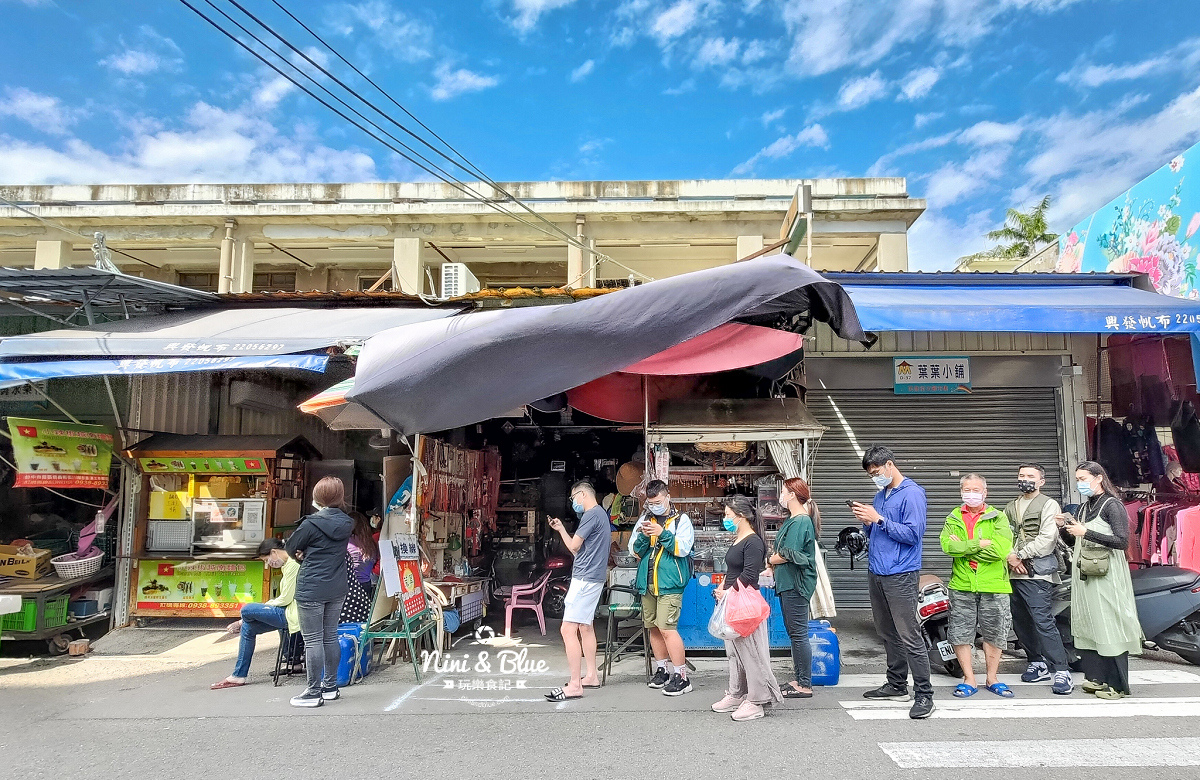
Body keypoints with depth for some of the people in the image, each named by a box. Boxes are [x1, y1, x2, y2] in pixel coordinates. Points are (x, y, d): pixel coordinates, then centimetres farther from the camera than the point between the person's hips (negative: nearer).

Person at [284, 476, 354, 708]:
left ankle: (314, 692, 6)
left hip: (312, 588, -7)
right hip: (338, 587, 7)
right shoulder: (346, 523, 1)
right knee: (330, 636, 16)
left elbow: (291, 548, -4)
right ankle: (330, 686, 26)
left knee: (312, 640, 1)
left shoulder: (311, 523, -16)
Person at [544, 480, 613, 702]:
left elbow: (574, 546, -12)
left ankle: (574, 685, -12)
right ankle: (591, 675, 28)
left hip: (585, 578, -11)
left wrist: (561, 530, 8)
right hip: (594, 578, 11)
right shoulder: (601, 514, 18)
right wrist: (561, 529, 17)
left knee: (568, 629, -12)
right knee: (585, 626, 20)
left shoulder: (592, 514, -13)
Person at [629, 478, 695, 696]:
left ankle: (681, 676, -6)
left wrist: (662, 534, -21)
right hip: (647, 583, 6)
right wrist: (643, 536, -11)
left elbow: (682, 549, -12)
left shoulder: (681, 520, -1)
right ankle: (662, 670, 26)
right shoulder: (644, 519, 11)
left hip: (669, 584, -6)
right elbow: (634, 551, 7)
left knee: (667, 628, -13)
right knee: (653, 628, 12)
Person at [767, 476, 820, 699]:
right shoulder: (793, 520, 15)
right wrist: (773, 569, 4)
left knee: (799, 634, -4)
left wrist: (770, 561, -4)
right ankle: (799, 679, 24)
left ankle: (805, 686, 3)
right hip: (788, 583, 11)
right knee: (793, 632, 15)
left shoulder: (801, 522, -17)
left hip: (796, 584, -11)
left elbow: (787, 554, -21)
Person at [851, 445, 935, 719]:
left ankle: (924, 694, -2)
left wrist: (878, 519, -18)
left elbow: (913, 533, -18)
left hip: (900, 575, -9)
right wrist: (867, 521, 1)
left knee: (909, 636, -8)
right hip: (876, 573, 9)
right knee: (887, 633, 15)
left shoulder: (912, 494, -9)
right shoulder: (880, 495, 17)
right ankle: (897, 685, 26)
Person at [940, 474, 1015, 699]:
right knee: (960, 634, 3)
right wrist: (980, 544, -16)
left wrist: (964, 547, -11)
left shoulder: (998, 517, 3)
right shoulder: (953, 519, 9)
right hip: (962, 586, 1)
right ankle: (969, 680, 16)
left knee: (993, 634, 9)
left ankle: (992, 678, 25)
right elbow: (947, 545, -9)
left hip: (993, 586, -1)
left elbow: (1000, 549, -13)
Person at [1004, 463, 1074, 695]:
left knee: (1043, 621, -12)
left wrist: (1020, 555, -11)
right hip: (1013, 574, 7)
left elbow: (1047, 539, -10)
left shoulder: (1049, 505, 0)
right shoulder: (1010, 507, 20)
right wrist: (1010, 556, -6)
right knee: (1021, 623, 11)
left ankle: (1061, 670, -8)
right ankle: (1037, 663, 24)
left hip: (1037, 573, -7)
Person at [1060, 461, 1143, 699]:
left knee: (1110, 627, -6)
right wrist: (1066, 526, 5)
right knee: (1088, 626, 8)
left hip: (1106, 575, -8)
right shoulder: (1083, 508, 16)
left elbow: (1122, 541, -18)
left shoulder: (1112, 505, -8)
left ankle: (1117, 685, 0)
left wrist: (1086, 532, -22)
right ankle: (1096, 677, 16)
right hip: (1084, 575, 8)